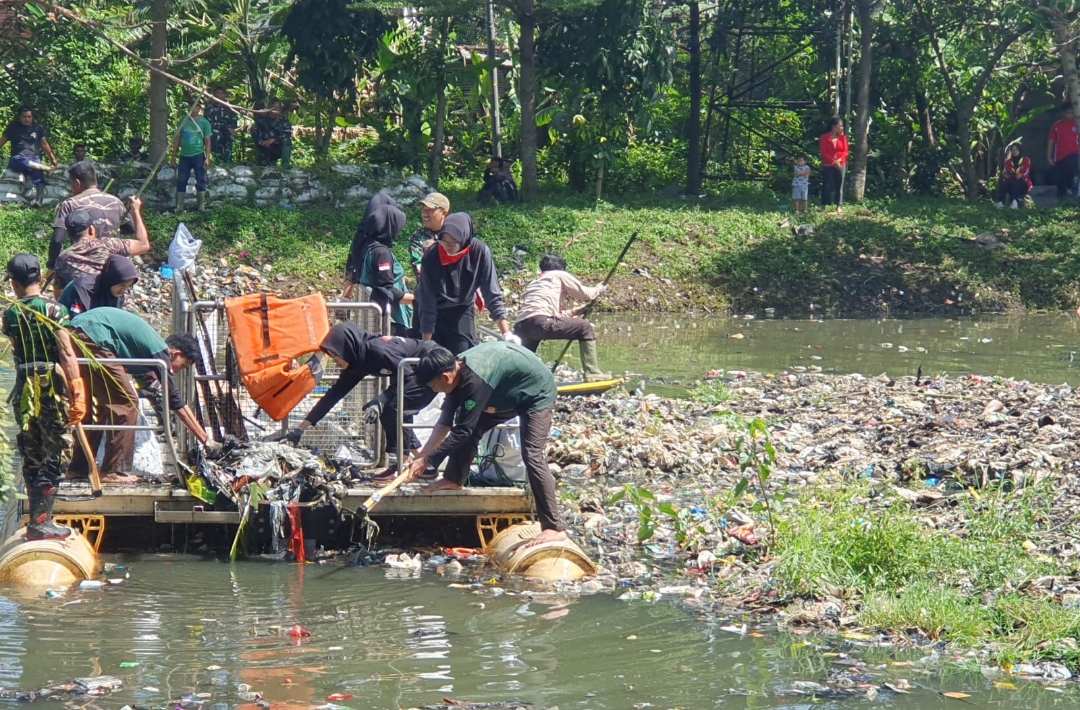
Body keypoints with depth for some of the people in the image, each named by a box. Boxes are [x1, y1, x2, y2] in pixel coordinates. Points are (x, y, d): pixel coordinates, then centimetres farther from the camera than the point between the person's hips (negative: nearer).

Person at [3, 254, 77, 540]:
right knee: (51, 458, 0)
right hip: (52, 390, -4)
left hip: (24, 392, 4)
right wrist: (77, 393, -16)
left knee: (31, 459, 12)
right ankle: (41, 523, -3)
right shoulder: (54, 309, -9)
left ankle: (39, 519, 17)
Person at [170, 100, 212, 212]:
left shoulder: (204, 122, 1)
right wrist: (174, 155, 8)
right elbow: (177, 138, 12)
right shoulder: (183, 121, 8)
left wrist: (207, 158, -7)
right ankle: (179, 207, 5)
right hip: (184, 156, 2)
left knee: (201, 181, 1)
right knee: (181, 181, 2)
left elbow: (207, 141, 1)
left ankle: (201, 206, 6)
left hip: (198, 156, -2)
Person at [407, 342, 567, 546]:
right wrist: (421, 456, -6)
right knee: (469, 427, 6)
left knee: (532, 455, -20)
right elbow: (445, 423, -2)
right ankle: (454, 479, 24)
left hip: (536, 393, -9)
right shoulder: (457, 370, -9)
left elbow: (462, 431, -32)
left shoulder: (475, 381, -37)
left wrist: (427, 460, -26)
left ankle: (555, 528, -23)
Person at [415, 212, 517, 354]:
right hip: (436, 312, -1)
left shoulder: (480, 252, -22)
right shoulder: (431, 258, -25)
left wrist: (506, 334, -23)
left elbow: (492, 295, -18)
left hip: (463, 312, 1)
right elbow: (427, 305, -21)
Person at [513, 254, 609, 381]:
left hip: (520, 328, 7)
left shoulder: (534, 283, 38)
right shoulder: (560, 275, 19)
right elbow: (584, 293, 21)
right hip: (540, 323, -7)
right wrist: (599, 289, 39)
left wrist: (575, 311, 49)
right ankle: (592, 373, 1)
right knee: (585, 328, 7)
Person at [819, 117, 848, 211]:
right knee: (826, 185, 0)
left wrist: (839, 160, -14)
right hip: (828, 165, -2)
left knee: (839, 185, 1)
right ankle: (824, 206, 4)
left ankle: (839, 206, 4)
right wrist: (833, 161, -15)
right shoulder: (825, 137, -2)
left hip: (840, 165, 2)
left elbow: (845, 151, 4)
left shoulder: (842, 137, 6)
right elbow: (823, 152, -6)